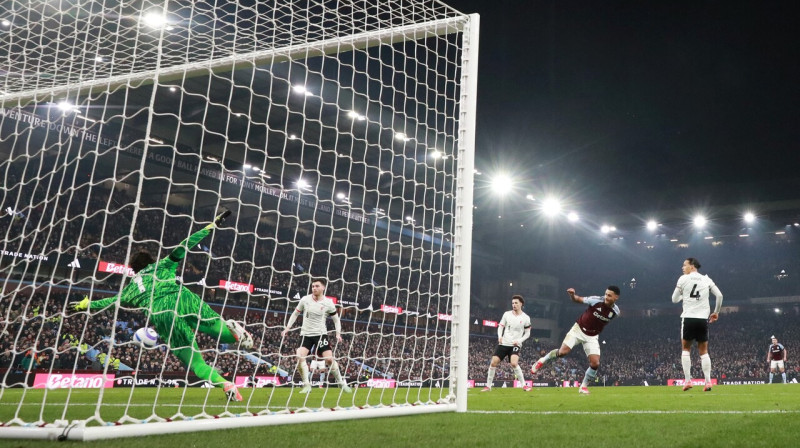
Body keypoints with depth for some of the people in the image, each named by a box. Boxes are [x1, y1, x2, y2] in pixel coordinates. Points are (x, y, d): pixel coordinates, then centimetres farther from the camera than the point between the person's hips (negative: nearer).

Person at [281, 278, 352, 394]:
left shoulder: (328, 303, -5)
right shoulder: (305, 300, -2)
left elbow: (336, 319, 6)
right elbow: (295, 314, 12)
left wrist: (338, 333, -7)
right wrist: (287, 328, 5)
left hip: (321, 333, -1)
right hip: (306, 334, 1)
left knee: (329, 359, -9)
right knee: (300, 356, -19)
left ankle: (341, 383, 11)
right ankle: (306, 385, -8)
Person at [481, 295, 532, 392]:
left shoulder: (525, 318, -2)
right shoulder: (507, 314, 4)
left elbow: (527, 333, 5)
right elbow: (500, 326, 10)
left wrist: (519, 340, -10)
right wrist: (499, 336, -8)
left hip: (515, 345, -3)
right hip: (503, 343, 3)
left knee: (514, 363, -26)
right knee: (493, 363, -5)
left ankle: (524, 385, -12)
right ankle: (488, 386, 8)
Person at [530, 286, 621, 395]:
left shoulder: (615, 311, -10)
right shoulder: (596, 300, -19)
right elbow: (577, 299, -9)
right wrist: (572, 295, -28)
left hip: (592, 336, 3)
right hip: (579, 329, -3)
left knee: (595, 363, -10)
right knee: (562, 352, -18)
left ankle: (584, 386, 13)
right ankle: (543, 361, 10)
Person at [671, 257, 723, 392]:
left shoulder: (683, 279, 1)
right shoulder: (706, 279, 9)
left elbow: (674, 299, 7)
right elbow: (719, 295, 5)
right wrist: (716, 312, 17)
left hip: (688, 318, -2)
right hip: (703, 319, 2)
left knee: (686, 349, 11)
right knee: (704, 351, 10)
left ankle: (687, 380, 2)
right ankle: (708, 382, 1)